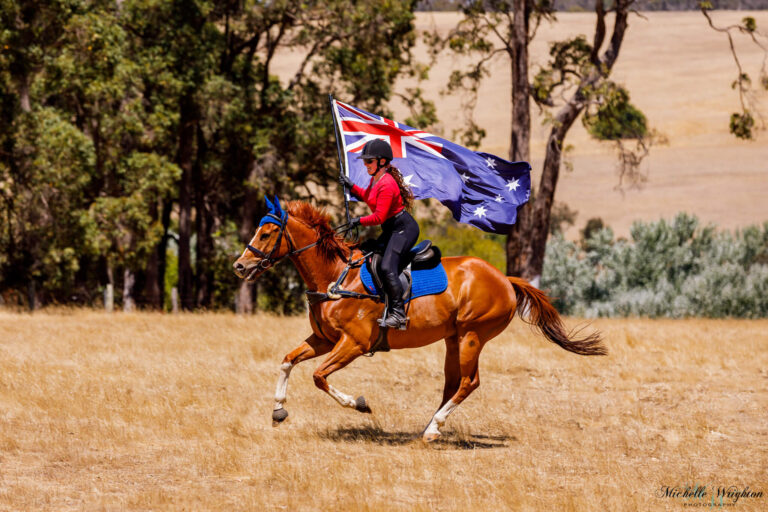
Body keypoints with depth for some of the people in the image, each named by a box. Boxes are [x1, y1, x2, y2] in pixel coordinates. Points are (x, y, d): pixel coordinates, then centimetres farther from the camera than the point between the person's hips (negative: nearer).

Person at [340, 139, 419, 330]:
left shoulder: (386, 184, -22)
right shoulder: (375, 179, 10)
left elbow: (378, 217, -24)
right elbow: (368, 197, 33)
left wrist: (359, 221, -10)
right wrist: (351, 187, 22)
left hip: (404, 229, -11)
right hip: (391, 231, 11)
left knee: (387, 267, -24)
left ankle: (398, 314, -28)